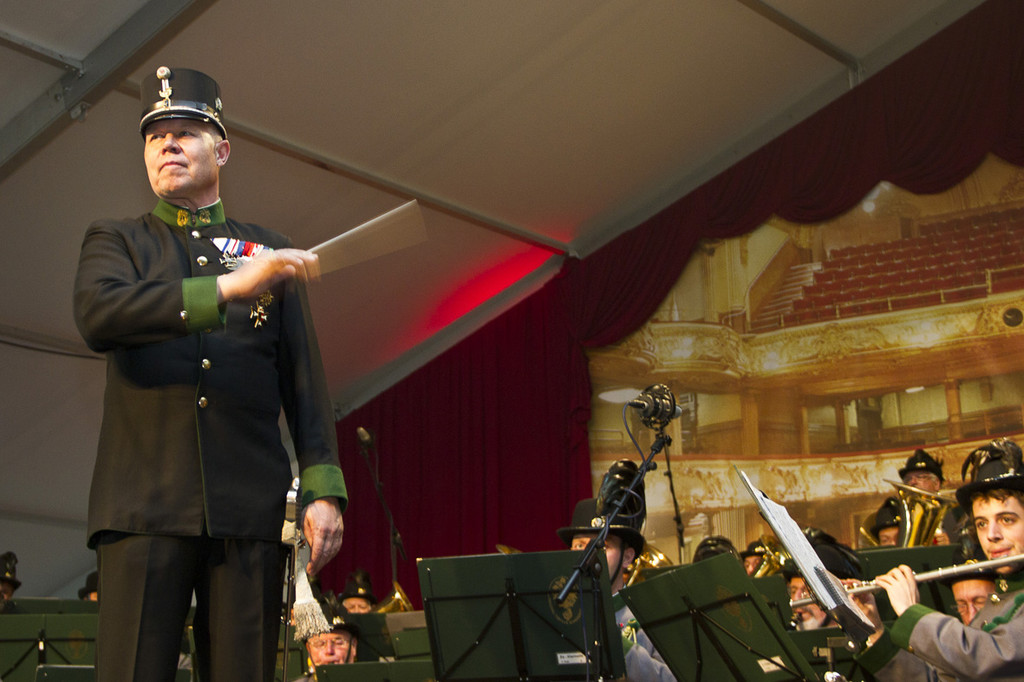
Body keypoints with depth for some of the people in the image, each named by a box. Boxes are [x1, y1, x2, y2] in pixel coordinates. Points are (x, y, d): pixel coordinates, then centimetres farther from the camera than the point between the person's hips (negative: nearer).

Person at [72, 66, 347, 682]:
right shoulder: (116, 242, 15)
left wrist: (324, 489, -2)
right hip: (146, 506, -1)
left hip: (250, 509, 1)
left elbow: (305, 379, 11)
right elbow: (96, 315, -9)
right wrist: (228, 287, -20)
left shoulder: (270, 252, 18)